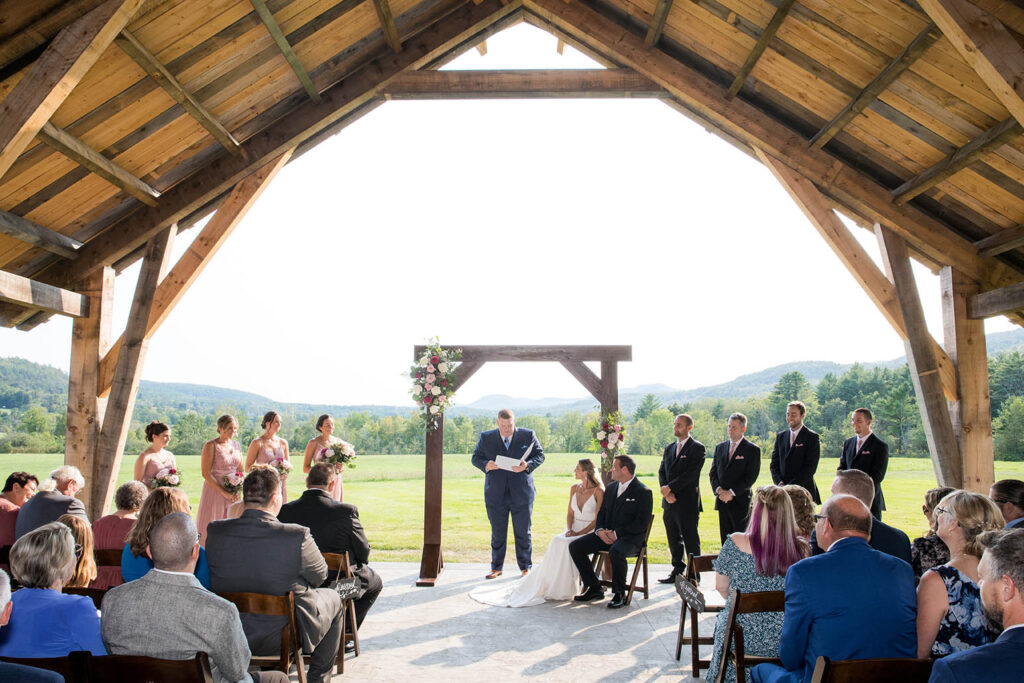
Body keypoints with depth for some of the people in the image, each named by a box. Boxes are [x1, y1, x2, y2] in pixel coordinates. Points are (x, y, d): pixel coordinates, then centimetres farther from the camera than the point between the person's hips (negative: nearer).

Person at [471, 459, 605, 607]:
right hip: (574, 531, 5)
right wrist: (569, 530, -7)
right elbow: (570, 513, 12)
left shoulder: (598, 491, -8)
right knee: (556, 542, -26)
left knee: (566, 543, -32)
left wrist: (578, 533, -18)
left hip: (589, 532, -5)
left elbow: (597, 520, -10)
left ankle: (562, 590, -22)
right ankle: (547, 585, -22)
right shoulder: (574, 489, 12)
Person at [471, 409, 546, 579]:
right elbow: (475, 458, 6)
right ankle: (496, 568, 21)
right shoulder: (486, 438, 4)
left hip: (521, 493, -1)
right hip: (495, 494, 1)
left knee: (523, 533, 6)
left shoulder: (528, 436, 1)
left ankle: (525, 567, 19)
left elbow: (540, 455, 3)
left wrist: (527, 465, -17)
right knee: (497, 533, 8)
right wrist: (485, 465, -16)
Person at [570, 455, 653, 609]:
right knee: (575, 546, -10)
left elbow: (642, 523, -14)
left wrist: (616, 533, -19)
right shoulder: (611, 487, 15)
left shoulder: (643, 492, -8)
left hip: (630, 537, -7)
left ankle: (619, 593, -16)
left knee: (615, 551, -40)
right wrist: (600, 530, -4)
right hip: (607, 534, 7)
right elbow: (601, 513, 18)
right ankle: (594, 588, 0)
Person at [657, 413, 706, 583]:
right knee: (674, 539, 14)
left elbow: (691, 474, -16)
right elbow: (661, 472, 11)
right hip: (670, 503, 7)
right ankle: (677, 571, 26)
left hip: (687, 503, -7)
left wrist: (670, 488, -16)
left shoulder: (697, 448, -6)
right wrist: (666, 492, -6)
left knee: (691, 540, 0)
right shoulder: (669, 448, 15)